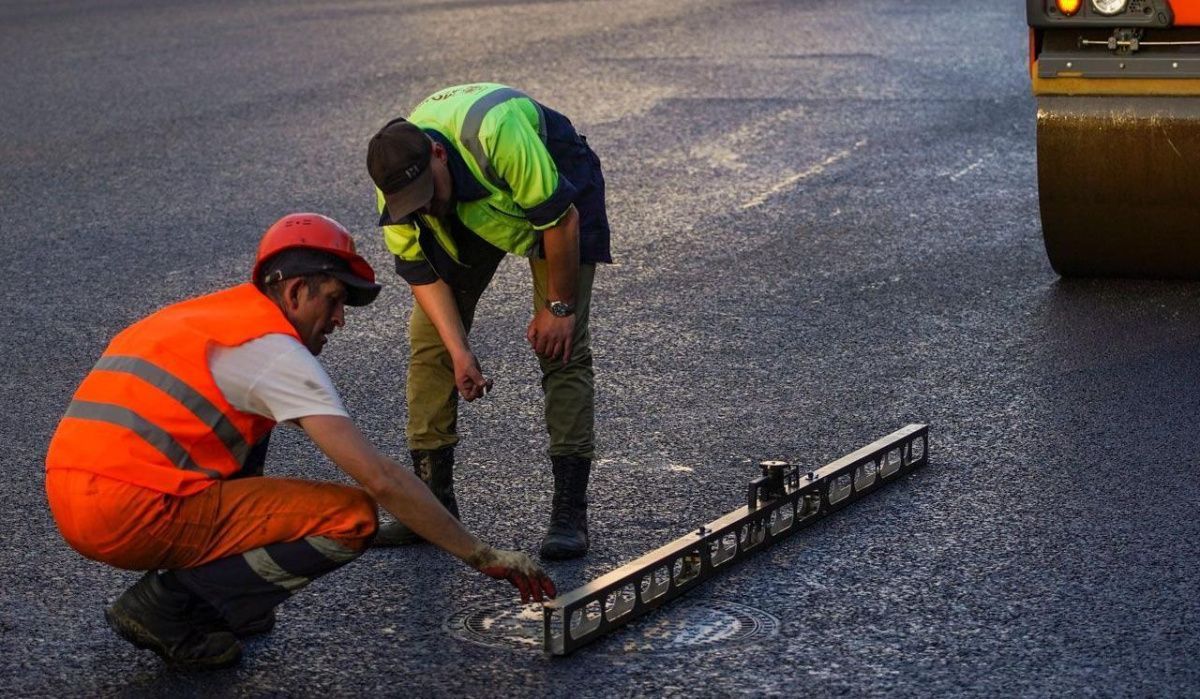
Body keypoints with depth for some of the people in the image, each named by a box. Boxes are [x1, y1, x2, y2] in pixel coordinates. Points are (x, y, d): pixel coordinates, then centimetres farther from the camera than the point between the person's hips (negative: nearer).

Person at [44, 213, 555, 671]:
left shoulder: (212, 313, 19)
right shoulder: (275, 348, -6)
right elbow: (380, 478, -11)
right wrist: (484, 557, -6)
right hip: (133, 514, -9)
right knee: (353, 518, -7)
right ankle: (169, 606, -4)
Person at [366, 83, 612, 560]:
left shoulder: (498, 135, -43)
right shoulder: (395, 186, -25)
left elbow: (561, 220, -32)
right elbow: (422, 272, -16)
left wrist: (558, 307, -22)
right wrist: (460, 352, -25)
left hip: (556, 188, -5)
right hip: (468, 212, 5)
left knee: (563, 345, -14)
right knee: (430, 336, -4)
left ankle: (569, 512, -13)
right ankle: (432, 498, 3)